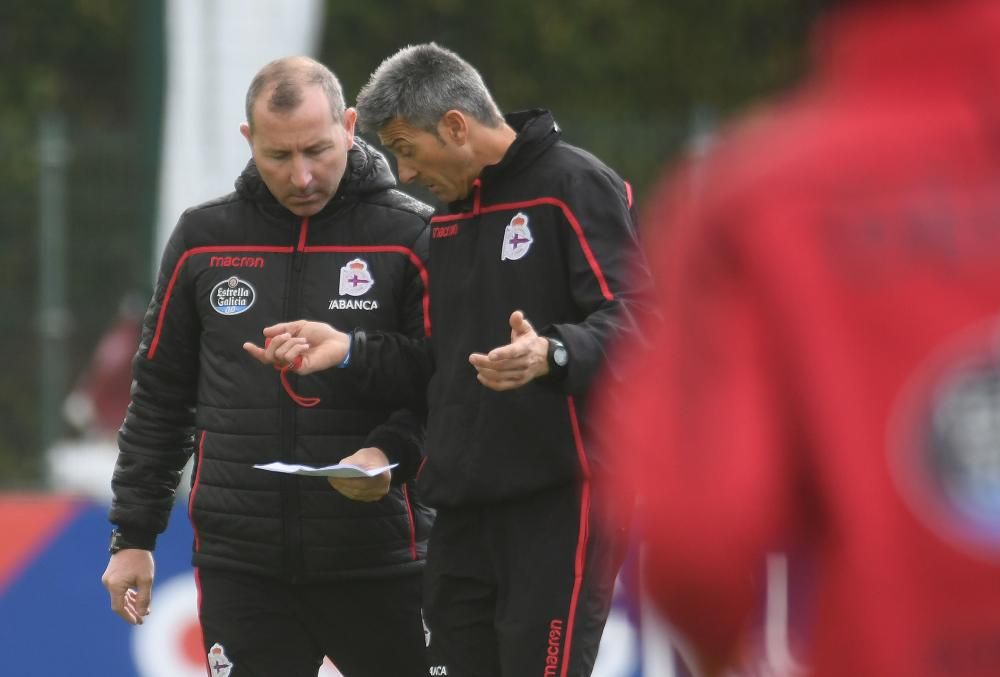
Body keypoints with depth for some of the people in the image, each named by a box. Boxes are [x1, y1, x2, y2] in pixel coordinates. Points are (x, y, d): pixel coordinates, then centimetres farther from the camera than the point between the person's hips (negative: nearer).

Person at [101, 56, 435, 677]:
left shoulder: (411, 236, -1)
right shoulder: (203, 240, 8)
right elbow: (160, 395, 15)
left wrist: (391, 453, -23)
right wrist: (133, 535, 12)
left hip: (379, 560, -2)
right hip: (241, 565, 2)